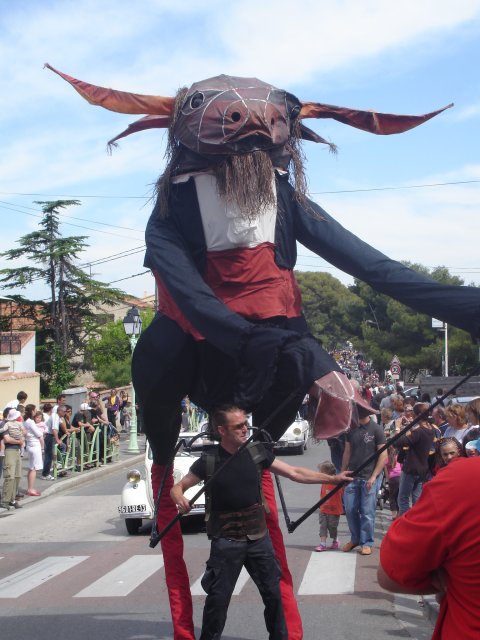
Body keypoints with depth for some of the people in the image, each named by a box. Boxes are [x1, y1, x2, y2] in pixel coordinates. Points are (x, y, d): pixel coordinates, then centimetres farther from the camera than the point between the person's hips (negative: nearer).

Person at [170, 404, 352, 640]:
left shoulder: (256, 452, -3)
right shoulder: (208, 461, -11)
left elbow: (294, 473, 3)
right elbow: (177, 488, -5)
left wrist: (332, 478, -1)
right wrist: (180, 500, -30)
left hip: (259, 538, 3)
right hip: (226, 542, -3)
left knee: (273, 593, 10)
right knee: (218, 598, 1)